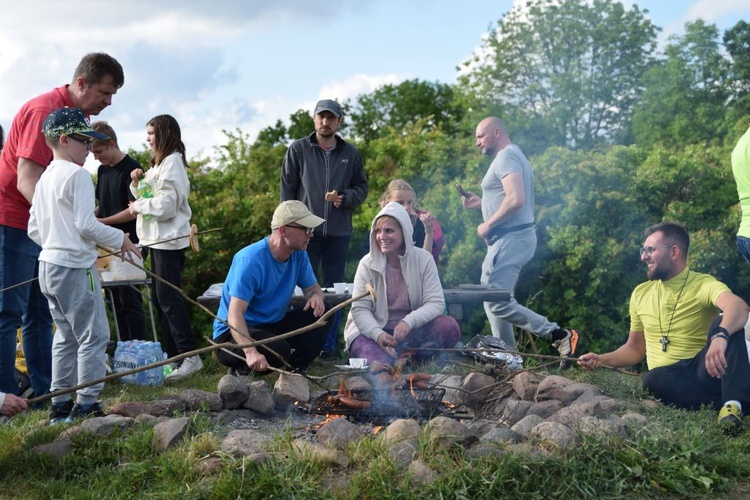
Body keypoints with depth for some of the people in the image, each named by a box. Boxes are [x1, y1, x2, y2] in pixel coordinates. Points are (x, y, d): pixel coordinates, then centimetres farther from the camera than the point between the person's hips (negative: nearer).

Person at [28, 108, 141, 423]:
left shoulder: (45, 177, 14)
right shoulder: (77, 174, -13)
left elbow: (34, 229, 16)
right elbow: (85, 224, -20)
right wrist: (120, 240, -8)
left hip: (48, 265, 9)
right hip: (75, 267, -9)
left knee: (66, 335, 17)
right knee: (94, 335, -2)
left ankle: (60, 405, 21)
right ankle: (87, 405, -1)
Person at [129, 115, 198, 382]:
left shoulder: (172, 162, -12)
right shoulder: (158, 164, 19)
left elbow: (166, 204, -20)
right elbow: (150, 198, 18)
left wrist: (139, 206, -8)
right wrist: (137, 184, 3)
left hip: (169, 239, -10)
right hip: (157, 239, 10)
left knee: (168, 297, -12)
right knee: (161, 297, 11)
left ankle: (190, 355, -12)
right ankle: (172, 354, 17)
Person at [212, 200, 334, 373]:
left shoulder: (299, 254, -2)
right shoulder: (251, 261, -25)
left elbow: (312, 287, 13)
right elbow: (235, 315, -32)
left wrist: (316, 296, -15)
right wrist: (251, 352, -47)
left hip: (273, 326, 8)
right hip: (232, 334, -8)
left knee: (323, 312, -9)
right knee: (280, 350, -36)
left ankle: (294, 371, -5)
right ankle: (241, 371, -7)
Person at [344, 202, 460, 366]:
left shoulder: (423, 259, -4)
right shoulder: (367, 264, -5)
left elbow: (436, 303, -11)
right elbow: (360, 309, -9)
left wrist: (408, 322, -29)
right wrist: (377, 334, -29)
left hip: (410, 331, 2)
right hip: (371, 330, -2)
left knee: (449, 327, -23)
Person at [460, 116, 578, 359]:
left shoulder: (507, 157, -12)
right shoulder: (512, 156, 21)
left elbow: (516, 199, -26)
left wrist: (488, 224, -17)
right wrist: (481, 203, 19)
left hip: (511, 238, -11)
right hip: (511, 238, 11)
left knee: (497, 302, -15)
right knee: (494, 300, 14)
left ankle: (559, 335, -14)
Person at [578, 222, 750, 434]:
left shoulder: (704, 284, -5)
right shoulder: (640, 293, 12)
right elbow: (635, 349, 22)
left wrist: (720, 336, -50)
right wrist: (601, 360, 5)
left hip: (702, 369, -3)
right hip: (666, 376, 3)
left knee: (725, 325, -28)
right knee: (653, 381, -34)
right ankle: (729, 403, -23)